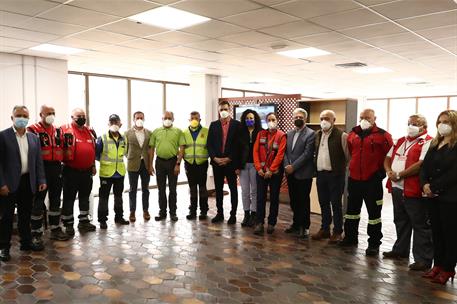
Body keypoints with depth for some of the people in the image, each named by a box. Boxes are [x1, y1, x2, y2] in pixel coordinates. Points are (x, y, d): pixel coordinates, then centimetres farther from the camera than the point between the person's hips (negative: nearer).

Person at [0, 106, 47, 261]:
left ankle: (26, 241, 29)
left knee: (25, 214, 16)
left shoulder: (34, 137, 9)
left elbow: (38, 161, 10)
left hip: (28, 182, 4)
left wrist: (41, 180, 2)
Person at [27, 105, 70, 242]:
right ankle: (36, 233, 11)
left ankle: (55, 229, 26)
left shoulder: (58, 130, 12)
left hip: (56, 168, 6)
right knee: (38, 201, 1)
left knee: (55, 200, 14)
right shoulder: (33, 130, -7)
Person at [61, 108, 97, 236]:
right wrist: (64, 162, -12)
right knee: (69, 198, 3)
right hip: (71, 171, -6)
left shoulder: (90, 131, 11)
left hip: (87, 171, 6)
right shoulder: (65, 130, -9)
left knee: (85, 197, 16)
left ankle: (84, 221, 28)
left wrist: (93, 165, 19)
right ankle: (68, 224, 14)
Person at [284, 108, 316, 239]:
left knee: (303, 201, 1)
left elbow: (307, 154, -14)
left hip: (303, 174, -6)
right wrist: (287, 166, -5)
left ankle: (305, 227, 12)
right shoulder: (289, 134, 14)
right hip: (290, 173, 6)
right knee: (293, 200, 12)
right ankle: (296, 224, 26)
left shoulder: (310, 134, -6)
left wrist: (293, 166, -16)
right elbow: (286, 152, 11)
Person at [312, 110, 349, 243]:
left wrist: (341, 168, -2)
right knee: (323, 203, 13)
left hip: (335, 175, -6)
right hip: (320, 174, 6)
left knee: (336, 204, 1)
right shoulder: (317, 135, 10)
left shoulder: (341, 135, -9)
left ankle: (337, 232, 12)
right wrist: (316, 167, 13)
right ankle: (324, 229, 24)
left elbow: (348, 155, -8)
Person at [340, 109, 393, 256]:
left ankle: (374, 243, 13)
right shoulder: (353, 134, 8)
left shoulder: (382, 135, -8)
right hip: (354, 179, 5)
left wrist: (380, 170, -5)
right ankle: (350, 237, 30)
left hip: (373, 181, -5)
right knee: (352, 209, 15)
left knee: (374, 212, 3)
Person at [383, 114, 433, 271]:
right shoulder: (401, 141, 17)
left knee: (420, 225, 0)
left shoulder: (427, 143, -9)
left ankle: (423, 259, 8)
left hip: (414, 190, -8)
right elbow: (388, 158, 18)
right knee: (401, 221, 19)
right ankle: (400, 250, 34)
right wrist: (389, 171, -4)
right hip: (397, 188, 8)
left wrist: (399, 175, -15)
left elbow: (421, 164, -21)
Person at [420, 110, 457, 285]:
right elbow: (425, 166, 10)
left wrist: (434, 186, -16)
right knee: (436, 231, 12)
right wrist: (424, 184, -6)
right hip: (433, 196, 7)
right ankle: (438, 265, 22)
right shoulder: (435, 144, 15)